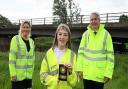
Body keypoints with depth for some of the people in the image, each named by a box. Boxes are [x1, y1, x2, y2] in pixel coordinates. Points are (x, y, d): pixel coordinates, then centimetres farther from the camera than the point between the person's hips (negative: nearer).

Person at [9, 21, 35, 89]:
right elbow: (12, 58, -12)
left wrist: (31, 72, 12)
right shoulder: (16, 39, -7)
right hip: (18, 76, -5)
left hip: (28, 76, 6)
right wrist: (13, 74, -16)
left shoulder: (31, 41, 10)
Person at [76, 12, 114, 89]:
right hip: (86, 73, 2)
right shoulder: (85, 34, 2)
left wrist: (108, 73, -10)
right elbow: (81, 52, 4)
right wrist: (80, 69, -1)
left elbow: (110, 55, -7)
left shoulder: (106, 34, -6)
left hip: (100, 74, -2)